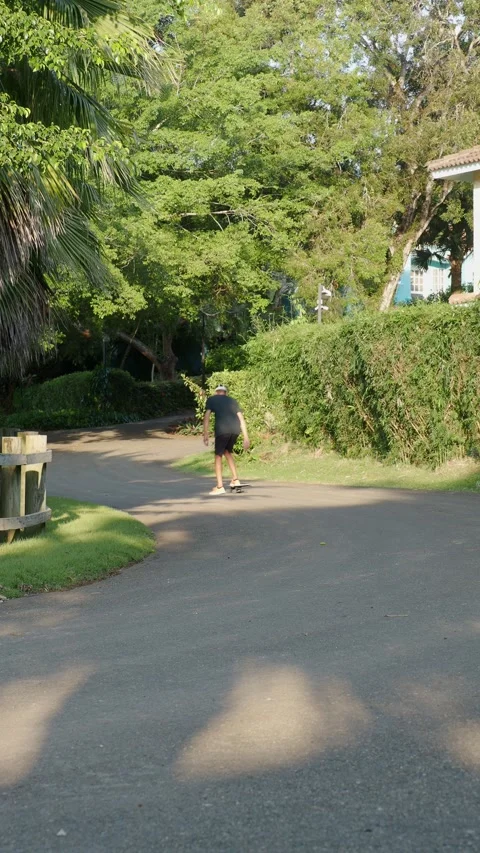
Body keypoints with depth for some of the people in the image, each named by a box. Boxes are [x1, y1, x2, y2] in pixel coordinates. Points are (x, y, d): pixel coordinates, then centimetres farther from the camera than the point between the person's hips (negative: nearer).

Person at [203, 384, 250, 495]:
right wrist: (246, 437, 20)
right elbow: (241, 418, 21)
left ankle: (219, 487, 3)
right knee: (227, 452, 26)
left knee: (218, 455, 8)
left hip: (222, 428, -4)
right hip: (236, 428, 4)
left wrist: (205, 435, 4)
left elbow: (207, 416, 6)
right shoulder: (232, 400, 29)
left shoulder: (211, 399, 20)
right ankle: (235, 480, 20)